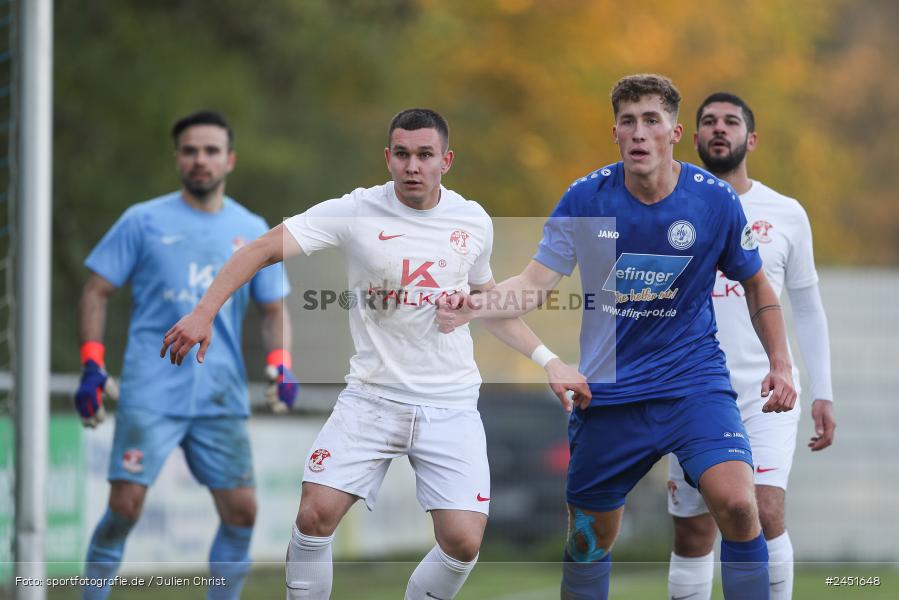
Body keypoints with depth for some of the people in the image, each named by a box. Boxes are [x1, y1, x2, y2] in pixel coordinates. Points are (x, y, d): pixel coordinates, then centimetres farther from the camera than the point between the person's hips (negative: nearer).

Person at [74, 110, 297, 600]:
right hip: (151, 390, -3)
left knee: (241, 510, -3)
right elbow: (96, 290, 5)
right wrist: (91, 366, -4)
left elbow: (273, 308, 17)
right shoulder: (143, 221, 2)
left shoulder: (252, 231, 11)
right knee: (125, 504, -12)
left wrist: (280, 364, -1)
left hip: (222, 397, 3)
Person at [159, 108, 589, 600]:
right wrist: (204, 312, -25)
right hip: (372, 396, -2)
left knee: (463, 541, -11)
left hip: (450, 406, 2)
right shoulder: (356, 212, -8)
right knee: (315, 514, -15)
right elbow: (264, 250, -13)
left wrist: (547, 360, 19)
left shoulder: (474, 222, 3)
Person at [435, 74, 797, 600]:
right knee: (589, 539, 9)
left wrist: (781, 363, 1)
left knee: (737, 505, -25)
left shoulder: (715, 200, -7)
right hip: (608, 391, 2)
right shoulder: (585, 199, -6)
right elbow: (536, 284, -8)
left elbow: (756, 284, 9)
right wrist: (477, 306, -27)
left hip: (693, 379, -1)